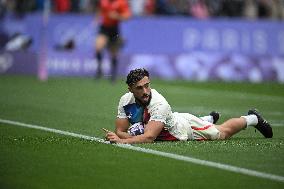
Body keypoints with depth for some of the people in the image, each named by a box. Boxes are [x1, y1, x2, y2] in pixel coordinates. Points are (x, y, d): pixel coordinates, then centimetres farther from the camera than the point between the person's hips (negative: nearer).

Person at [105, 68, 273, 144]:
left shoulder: (159, 104, -42)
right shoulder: (126, 101, -25)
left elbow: (149, 137, -48)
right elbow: (120, 131, -20)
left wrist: (122, 141, -58)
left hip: (186, 128, -5)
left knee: (223, 133, 17)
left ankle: (252, 119, 43)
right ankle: (209, 118, 67)